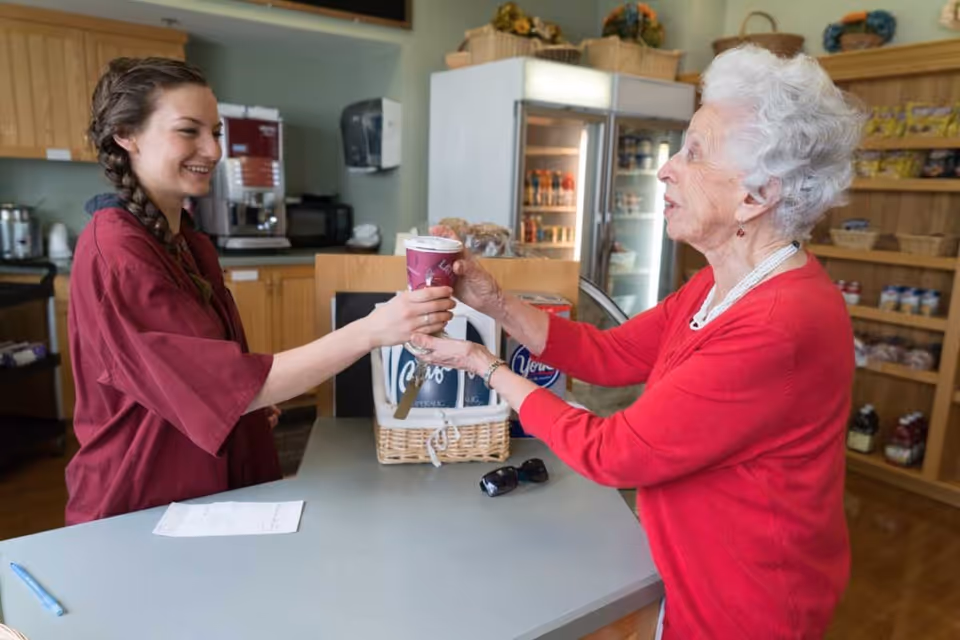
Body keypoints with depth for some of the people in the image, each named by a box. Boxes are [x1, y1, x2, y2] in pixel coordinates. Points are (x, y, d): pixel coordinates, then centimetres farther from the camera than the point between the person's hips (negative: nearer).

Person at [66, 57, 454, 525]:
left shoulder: (191, 243, 6)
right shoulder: (115, 253, -20)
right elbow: (233, 385, -26)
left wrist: (258, 398, -4)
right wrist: (371, 331, -31)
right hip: (140, 514, -7)